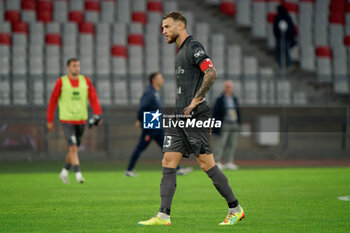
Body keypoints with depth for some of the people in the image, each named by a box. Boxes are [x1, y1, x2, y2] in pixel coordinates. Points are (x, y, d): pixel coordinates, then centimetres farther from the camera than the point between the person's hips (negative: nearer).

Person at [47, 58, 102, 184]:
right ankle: (78, 174, -19)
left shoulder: (86, 81, 5)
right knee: (73, 148, -16)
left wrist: (97, 113, -17)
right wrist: (50, 121, 2)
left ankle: (64, 172, 31)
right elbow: (53, 101, 2)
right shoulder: (61, 82, -3)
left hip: (81, 120, 4)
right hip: (66, 120, -4)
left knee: (74, 149, 13)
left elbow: (93, 98, -1)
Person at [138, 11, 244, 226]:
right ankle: (163, 215, 0)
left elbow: (211, 74, -21)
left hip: (196, 116, -10)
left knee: (206, 163, -7)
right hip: (180, 117, 10)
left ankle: (235, 209, 3)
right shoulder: (181, 51, 20)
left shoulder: (193, 47, -9)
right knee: (168, 162, 2)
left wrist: (195, 102, -20)